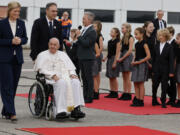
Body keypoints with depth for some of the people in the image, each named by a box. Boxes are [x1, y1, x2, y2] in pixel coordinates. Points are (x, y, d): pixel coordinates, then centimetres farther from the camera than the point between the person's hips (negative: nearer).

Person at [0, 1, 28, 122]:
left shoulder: (21, 23, 8)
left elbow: (25, 38, 12)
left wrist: (20, 40, -9)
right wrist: (11, 41, -17)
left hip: (17, 58, 5)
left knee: (14, 85, 7)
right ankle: (11, 112, -13)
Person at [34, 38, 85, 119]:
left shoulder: (63, 55, 29)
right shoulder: (42, 55, 16)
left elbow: (70, 67, 21)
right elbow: (41, 69, 1)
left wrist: (72, 74, -3)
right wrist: (53, 75, -15)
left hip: (66, 77, 4)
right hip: (51, 79, -4)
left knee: (76, 82, -30)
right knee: (62, 83, -38)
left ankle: (76, 109, -41)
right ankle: (60, 111, -47)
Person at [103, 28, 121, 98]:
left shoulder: (117, 41, -9)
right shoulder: (110, 41, 13)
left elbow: (117, 53, -13)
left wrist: (115, 62, -17)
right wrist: (105, 58, 7)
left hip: (114, 59, -8)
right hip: (109, 59, 8)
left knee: (113, 77, -5)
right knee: (110, 77, 8)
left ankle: (115, 93, 0)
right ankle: (112, 92, 12)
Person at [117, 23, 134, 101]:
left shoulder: (130, 38, -9)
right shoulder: (123, 37, 14)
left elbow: (130, 50, -15)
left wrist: (122, 58, -14)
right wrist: (119, 58, 5)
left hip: (127, 57, -8)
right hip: (122, 57, 8)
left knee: (127, 77, -5)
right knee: (124, 77, 9)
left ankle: (128, 94, -1)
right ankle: (124, 94, 11)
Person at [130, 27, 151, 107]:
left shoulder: (144, 44, -11)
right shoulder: (136, 44, 12)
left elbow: (148, 56, -15)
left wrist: (139, 62, -17)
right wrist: (133, 62, 2)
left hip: (142, 65, -8)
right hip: (136, 65, 8)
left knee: (141, 84, -5)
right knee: (135, 83, 8)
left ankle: (141, 101, -1)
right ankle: (137, 100, 14)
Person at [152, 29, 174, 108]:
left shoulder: (169, 47, -4)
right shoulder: (156, 46, 7)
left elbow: (171, 60, -6)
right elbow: (154, 58, 9)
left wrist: (171, 71, -12)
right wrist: (153, 70, 5)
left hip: (165, 70, -3)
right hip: (156, 70, 4)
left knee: (164, 86, 0)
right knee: (154, 85, 8)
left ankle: (163, 102, 6)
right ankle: (154, 100, 22)